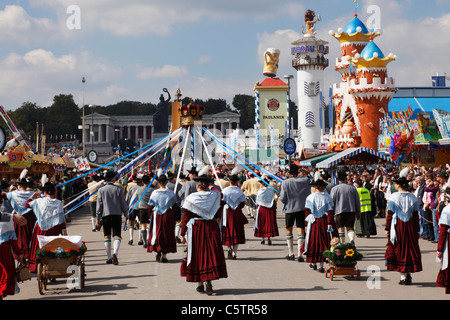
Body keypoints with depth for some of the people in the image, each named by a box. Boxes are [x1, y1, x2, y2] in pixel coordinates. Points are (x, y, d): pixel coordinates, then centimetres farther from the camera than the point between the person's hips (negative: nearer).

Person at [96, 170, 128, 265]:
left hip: (105, 215, 1)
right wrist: (126, 214, 15)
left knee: (107, 236, 10)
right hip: (117, 215, -1)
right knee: (117, 236, -1)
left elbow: (99, 205, 1)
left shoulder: (101, 190, 1)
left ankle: (109, 257, 10)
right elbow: (123, 203, 2)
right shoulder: (119, 189, -1)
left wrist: (98, 218, 6)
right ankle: (115, 253, -25)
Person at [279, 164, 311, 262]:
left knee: (289, 230, 16)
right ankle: (300, 254, -9)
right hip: (303, 208, 1)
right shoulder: (306, 180, -4)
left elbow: (282, 199, -10)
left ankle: (291, 254, 19)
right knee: (300, 230, 0)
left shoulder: (285, 182, -11)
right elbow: (309, 194, 6)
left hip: (290, 208, -1)